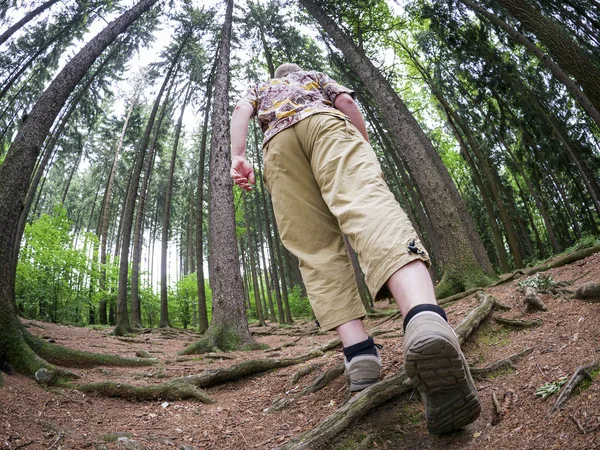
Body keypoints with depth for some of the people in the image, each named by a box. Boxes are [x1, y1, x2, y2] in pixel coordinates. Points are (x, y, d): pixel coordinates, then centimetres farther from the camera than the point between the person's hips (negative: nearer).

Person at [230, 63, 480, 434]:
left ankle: (359, 351, -27)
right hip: (324, 123, -1)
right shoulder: (316, 76, 41)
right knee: (365, 202, -29)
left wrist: (237, 156, 5)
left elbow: (242, 110, 19)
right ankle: (426, 319, -58)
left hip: (278, 144, 2)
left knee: (316, 247, -5)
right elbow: (347, 101, 20)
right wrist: (366, 152, 22)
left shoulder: (262, 89, 42)